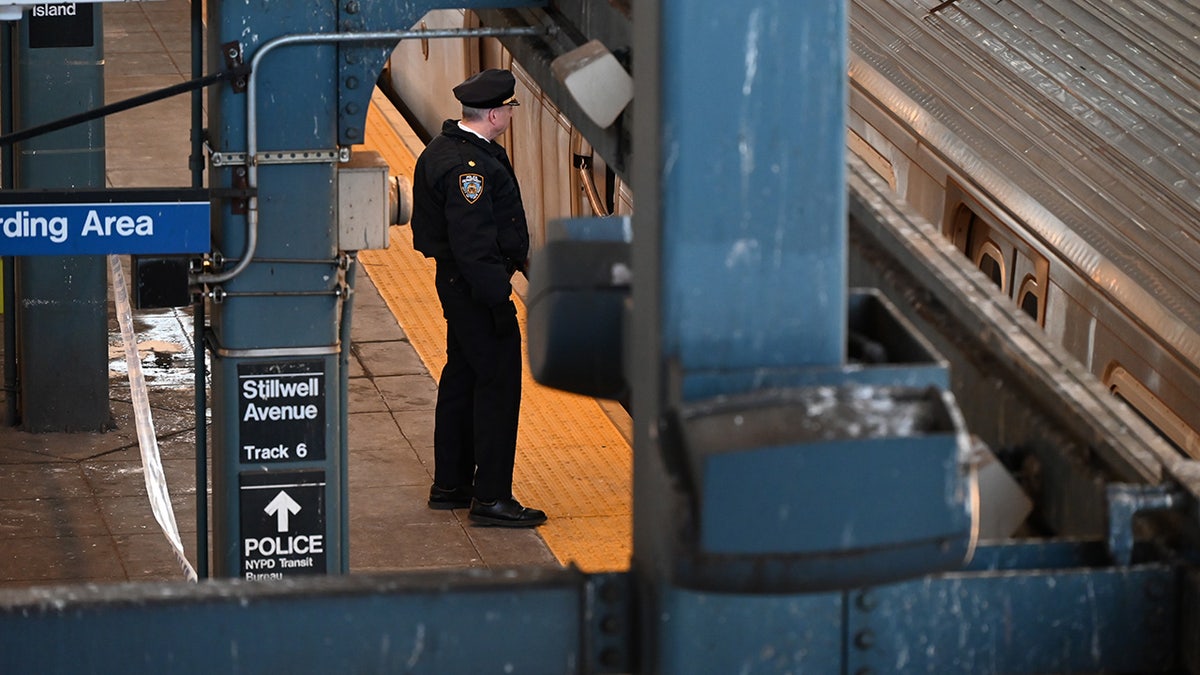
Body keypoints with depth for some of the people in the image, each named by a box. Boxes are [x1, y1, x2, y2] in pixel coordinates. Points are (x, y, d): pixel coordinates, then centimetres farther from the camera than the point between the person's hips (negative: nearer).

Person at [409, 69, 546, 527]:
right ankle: (490, 498, -3)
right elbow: (471, 242, -27)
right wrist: (498, 299, -25)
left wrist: (516, 253, 27)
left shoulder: (446, 147, 10)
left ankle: (450, 485, 28)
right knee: (498, 383, -6)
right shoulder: (467, 166, -24)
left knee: (462, 377, 18)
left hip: (456, 283, 11)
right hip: (475, 285, -11)